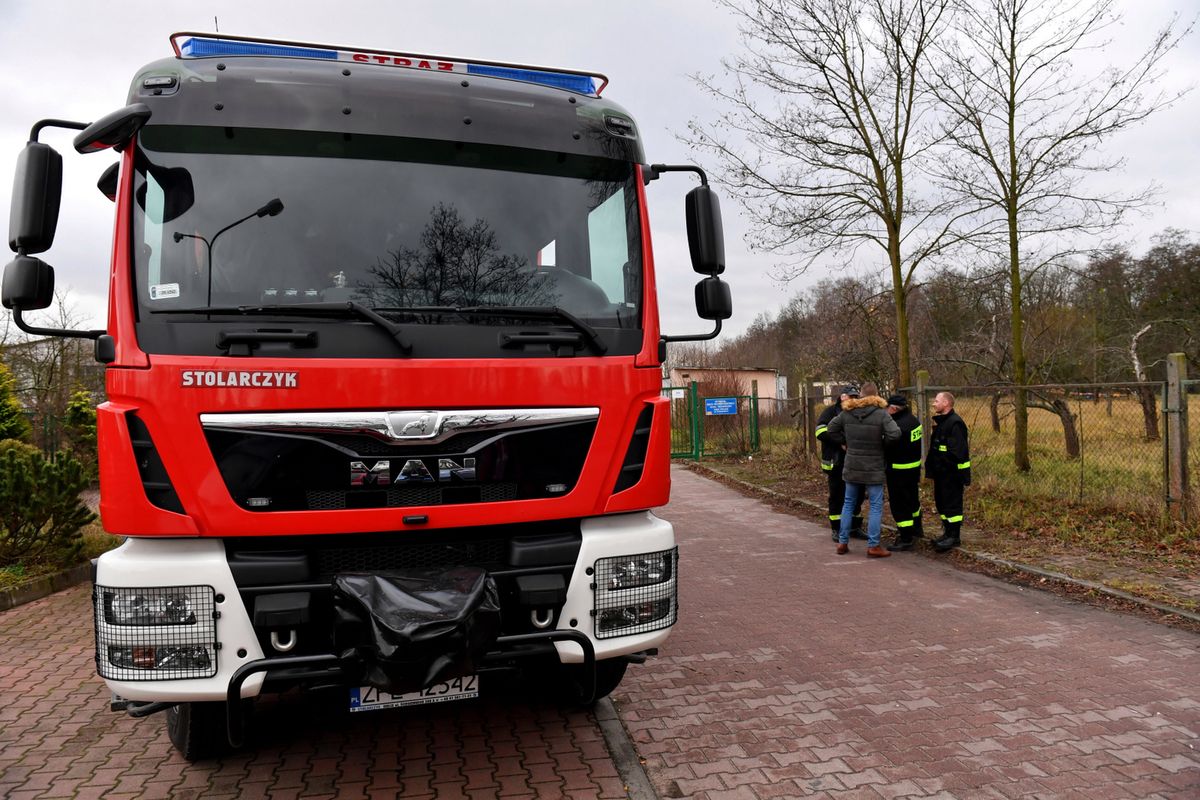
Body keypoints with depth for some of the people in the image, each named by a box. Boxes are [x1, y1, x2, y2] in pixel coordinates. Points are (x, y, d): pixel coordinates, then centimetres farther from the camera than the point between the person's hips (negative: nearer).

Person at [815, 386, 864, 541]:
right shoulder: (830, 412, -4)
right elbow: (821, 432, -16)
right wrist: (840, 442, -21)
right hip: (836, 463, -5)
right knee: (837, 496, 3)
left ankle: (855, 527, 23)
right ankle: (836, 529, 12)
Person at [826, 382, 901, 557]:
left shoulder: (847, 412, 1)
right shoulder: (881, 413, -12)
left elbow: (831, 429, 8)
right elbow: (894, 434, -22)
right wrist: (882, 442, -4)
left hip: (851, 467, 4)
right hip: (873, 470, -4)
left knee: (848, 504, 15)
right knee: (876, 506, 4)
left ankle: (842, 542, 18)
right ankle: (873, 546, 3)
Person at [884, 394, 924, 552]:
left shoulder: (898, 426, -26)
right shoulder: (913, 420, 5)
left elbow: (887, 446, -21)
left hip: (899, 470, -10)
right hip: (914, 466, 10)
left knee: (899, 504, -1)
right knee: (912, 498, 25)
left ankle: (906, 539, 4)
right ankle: (916, 529, 43)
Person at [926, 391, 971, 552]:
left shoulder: (955, 423, -18)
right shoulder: (940, 422, 15)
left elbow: (960, 451, -22)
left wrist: (963, 475, -24)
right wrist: (931, 469, 19)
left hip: (951, 473, -10)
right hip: (941, 472, 10)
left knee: (952, 504, -3)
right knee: (941, 502, 15)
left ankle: (953, 536, 4)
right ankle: (947, 533, 25)